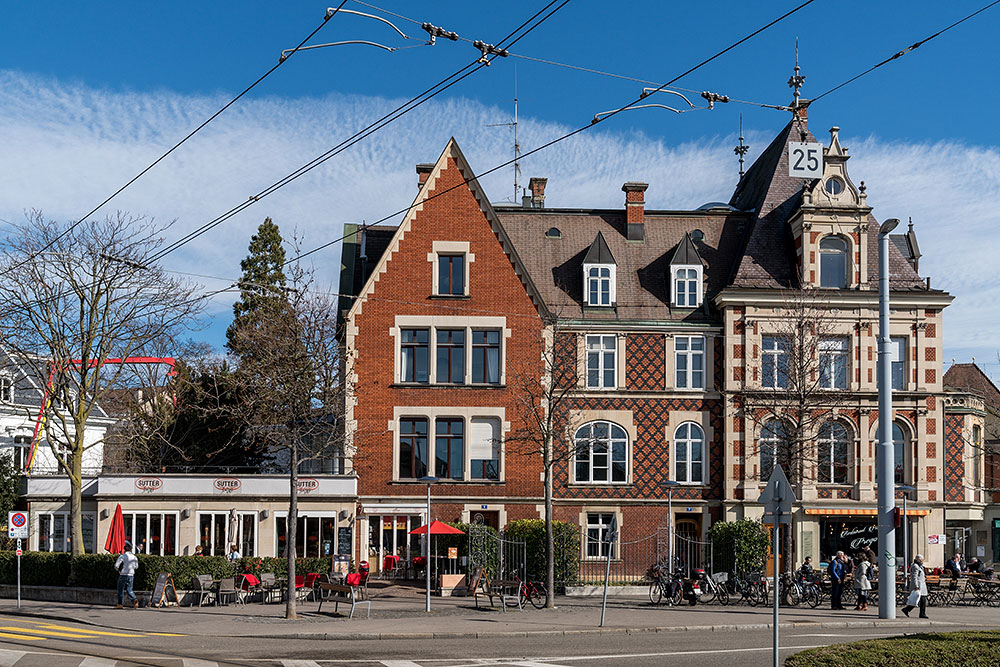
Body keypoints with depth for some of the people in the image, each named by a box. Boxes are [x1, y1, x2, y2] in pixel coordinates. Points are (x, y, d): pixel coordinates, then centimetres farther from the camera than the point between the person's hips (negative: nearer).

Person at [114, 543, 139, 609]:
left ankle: (120, 604, 10)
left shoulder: (122, 556, -10)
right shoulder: (134, 557, 4)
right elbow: (136, 566, 16)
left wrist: (118, 569, 12)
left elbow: (116, 565, -10)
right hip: (131, 575, 4)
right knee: (129, 589, 10)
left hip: (123, 575, -4)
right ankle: (134, 600, -12)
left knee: (121, 589, 8)